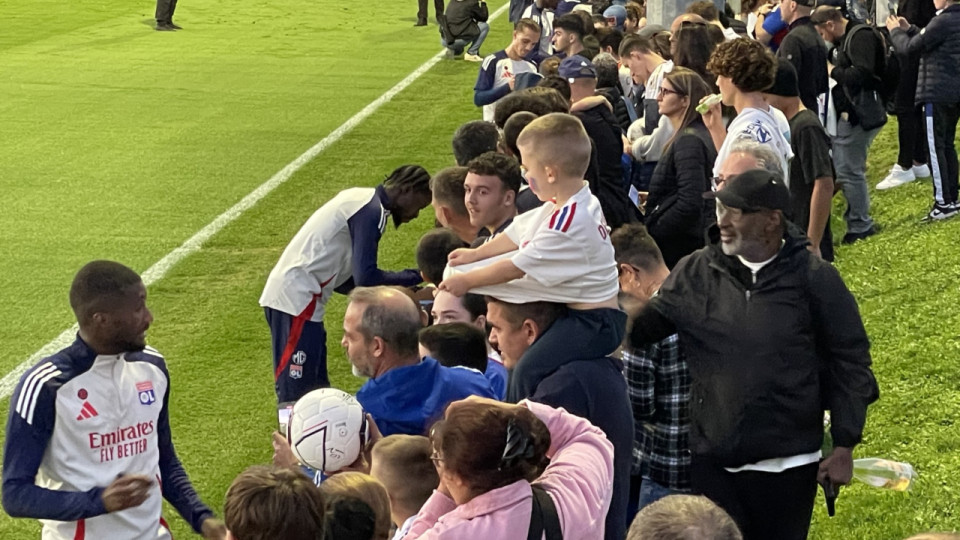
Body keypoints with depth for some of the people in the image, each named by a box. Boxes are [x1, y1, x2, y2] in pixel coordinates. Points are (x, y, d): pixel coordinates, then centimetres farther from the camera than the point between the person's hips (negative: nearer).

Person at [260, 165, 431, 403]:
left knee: (315, 389, 13)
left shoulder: (361, 198, 16)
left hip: (292, 294, 10)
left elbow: (345, 278, 18)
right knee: (297, 393, -10)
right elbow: (365, 277, -20)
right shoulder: (372, 211, -13)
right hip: (298, 298, -10)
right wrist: (417, 277, -10)